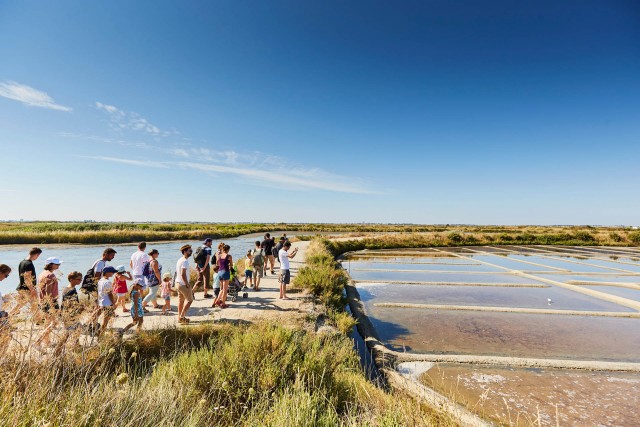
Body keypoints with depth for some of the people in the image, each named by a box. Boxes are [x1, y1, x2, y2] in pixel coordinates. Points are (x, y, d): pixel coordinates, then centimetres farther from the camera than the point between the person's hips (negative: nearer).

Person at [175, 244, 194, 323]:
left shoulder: (180, 260, 11)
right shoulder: (185, 261, -20)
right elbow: (183, 274, -27)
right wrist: (187, 284, -19)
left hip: (178, 283, 10)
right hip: (183, 284, -10)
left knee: (181, 300, 17)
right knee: (189, 300, 2)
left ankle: (180, 317, 23)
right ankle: (182, 317, 4)